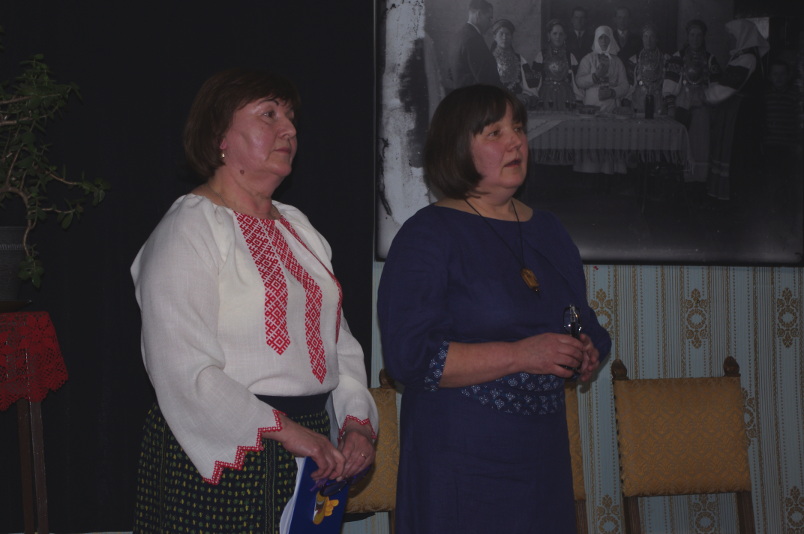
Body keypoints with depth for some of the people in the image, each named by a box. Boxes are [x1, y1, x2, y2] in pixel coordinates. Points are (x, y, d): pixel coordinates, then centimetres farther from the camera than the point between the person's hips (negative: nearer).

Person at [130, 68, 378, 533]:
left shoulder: (297, 227, 16)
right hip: (221, 455, -7)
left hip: (309, 451, 7)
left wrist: (358, 421, 0)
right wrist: (286, 431, -20)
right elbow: (183, 371, -19)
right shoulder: (189, 229, -9)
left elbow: (339, 340, 16)